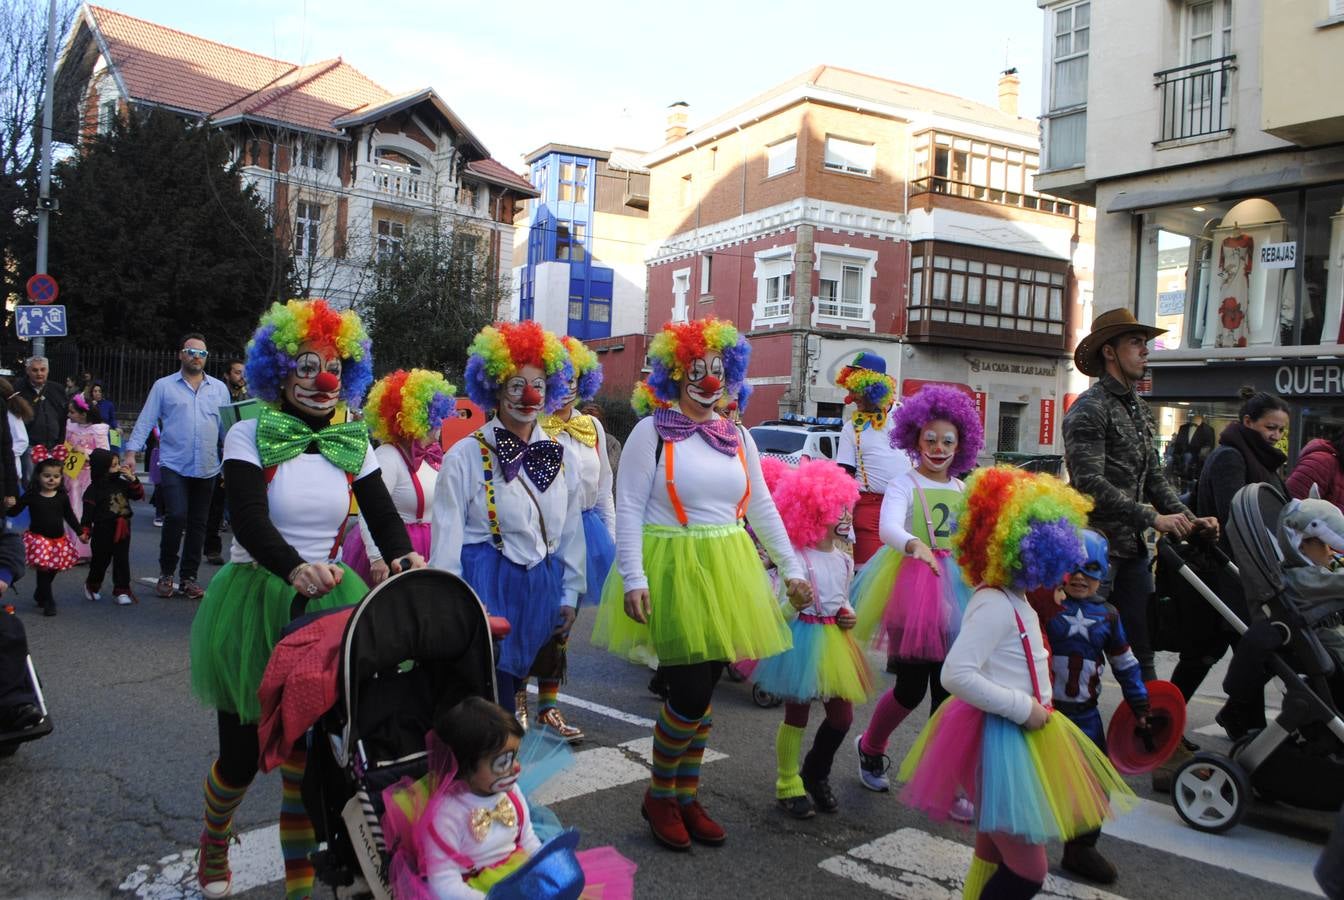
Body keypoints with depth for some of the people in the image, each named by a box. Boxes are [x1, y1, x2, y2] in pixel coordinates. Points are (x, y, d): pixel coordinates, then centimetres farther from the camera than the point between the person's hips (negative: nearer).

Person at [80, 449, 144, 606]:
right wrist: (86, 532, -14)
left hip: (122, 530, 4)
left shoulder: (121, 483, 4)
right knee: (101, 559, 12)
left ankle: (122, 590, 8)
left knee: (122, 560, 3)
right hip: (103, 531, -4)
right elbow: (88, 512, -12)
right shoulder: (94, 489, -12)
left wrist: (132, 479, -7)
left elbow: (139, 494, 6)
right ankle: (93, 585, 35)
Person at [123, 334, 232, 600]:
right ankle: (166, 573, 5)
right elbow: (146, 421, 1)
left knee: (198, 524, 8)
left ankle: (188, 578, 19)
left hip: (207, 468, 3)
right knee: (176, 516, -15)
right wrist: (130, 453, -9)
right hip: (173, 465, -3)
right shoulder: (164, 386, 4)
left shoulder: (219, 388, 10)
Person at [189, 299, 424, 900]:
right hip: (254, 599, -2)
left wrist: (404, 558, -26)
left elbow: (384, 516, -2)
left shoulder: (354, 443, 4)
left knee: (309, 749, 6)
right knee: (241, 753, 6)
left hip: (328, 602, 3)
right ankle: (213, 843, 40)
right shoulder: (250, 436, -7)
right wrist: (295, 568, -41)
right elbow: (247, 518, -21)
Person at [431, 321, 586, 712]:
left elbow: (570, 532, 14)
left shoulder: (558, 456, 8)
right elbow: (447, 539, -5)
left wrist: (569, 595, 13)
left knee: (511, 684, 14)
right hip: (485, 588, -5)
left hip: (540, 590, 5)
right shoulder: (466, 455, -7)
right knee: (495, 706, -8)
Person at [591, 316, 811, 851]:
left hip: (726, 571, 6)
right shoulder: (652, 431, -5)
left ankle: (687, 796, 28)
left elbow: (762, 507, 17)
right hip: (672, 571, -5)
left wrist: (791, 568, 16)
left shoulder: (738, 437, 11)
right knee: (690, 693, -7)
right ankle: (659, 796, 18)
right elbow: (629, 509, -9)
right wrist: (634, 579, -18)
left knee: (704, 692, 10)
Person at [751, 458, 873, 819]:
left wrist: (849, 615, 1)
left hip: (835, 640, 7)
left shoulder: (844, 559, 5)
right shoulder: (797, 559, -17)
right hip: (804, 639, -7)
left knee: (842, 715, 9)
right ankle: (788, 785, 22)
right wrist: (795, 602, -31)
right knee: (796, 714, 5)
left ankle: (816, 775, 32)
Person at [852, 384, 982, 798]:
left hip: (954, 590, 5)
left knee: (946, 687, 6)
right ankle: (870, 747, 29)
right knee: (912, 688, 1)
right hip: (913, 587, -5)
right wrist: (914, 544, -44)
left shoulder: (963, 491, 12)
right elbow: (888, 527, -24)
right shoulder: (904, 485, -5)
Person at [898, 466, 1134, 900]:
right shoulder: (994, 604, -21)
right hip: (1000, 737, -10)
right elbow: (956, 675, -29)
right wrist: (1022, 708, -23)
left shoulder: (1014, 600, 9)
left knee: (995, 855, 20)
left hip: (1025, 733, 10)